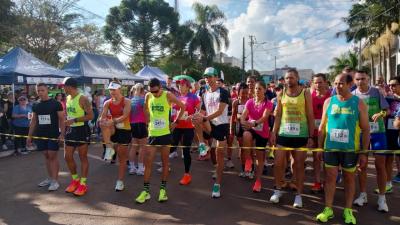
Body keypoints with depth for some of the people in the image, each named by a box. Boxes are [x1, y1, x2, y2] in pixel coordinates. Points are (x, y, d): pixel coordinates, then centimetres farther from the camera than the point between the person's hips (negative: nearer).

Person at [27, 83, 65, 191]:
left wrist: (62, 134, -16)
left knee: (53, 156, -3)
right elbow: (33, 121, 14)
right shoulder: (35, 105, 8)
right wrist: (29, 135, 11)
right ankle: (50, 178, 22)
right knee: (47, 156, 12)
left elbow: (62, 120, -8)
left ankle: (55, 181, 2)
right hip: (41, 135, 5)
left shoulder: (56, 103, -7)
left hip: (54, 134, -5)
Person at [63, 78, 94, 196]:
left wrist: (74, 120, -22)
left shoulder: (83, 99, -14)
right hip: (70, 130, 8)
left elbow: (91, 116, -20)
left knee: (83, 158, 3)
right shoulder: (67, 98, 10)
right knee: (67, 157, 10)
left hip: (82, 130, -8)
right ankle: (75, 179, 28)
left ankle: (83, 183, 13)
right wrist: (65, 127, 13)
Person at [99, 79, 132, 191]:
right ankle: (109, 148, -25)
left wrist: (113, 121, -36)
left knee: (122, 157, 3)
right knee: (104, 124, -32)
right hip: (113, 130, 3)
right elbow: (102, 117, -4)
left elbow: (125, 116, -22)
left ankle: (120, 181, 16)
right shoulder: (107, 103, 3)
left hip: (124, 130, -3)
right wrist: (103, 121, -28)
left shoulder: (126, 101, -8)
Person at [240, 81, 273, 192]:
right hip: (251, 128, 1)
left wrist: (254, 123, -40)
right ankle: (248, 159, -15)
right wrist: (243, 122, -32)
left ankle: (258, 181, 21)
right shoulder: (250, 102, 2)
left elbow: (264, 117, -22)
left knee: (260, 157, 5)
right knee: (246, 135, -37)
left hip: (263, 132, -1)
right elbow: (243, 115, -8)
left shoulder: (268, 103, -8)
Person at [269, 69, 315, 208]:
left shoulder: (305, 93, -1)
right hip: (283, 134, 3)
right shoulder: (281, 94, 6)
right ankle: (278, 190, 24)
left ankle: (299, 195, 17)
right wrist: (274, 132, 1)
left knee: (299, 165, 6)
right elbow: (278, 115, 9)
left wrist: (311, 136, -6)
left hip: (301, 135, -2)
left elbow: (310, 116, -2)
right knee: (278, 163, 5)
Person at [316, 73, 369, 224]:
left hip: (350, 149, -1)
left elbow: (365, 129, -2)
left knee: (349, 178, 11)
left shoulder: (358, 103, -3)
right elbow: (322, 126, 6)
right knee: (330, 177, 6)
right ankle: (328, 209, 18)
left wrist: (364, 152, -5)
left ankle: (348, 210, 24)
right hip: (330, 147, 1)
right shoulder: (329, 101, 2)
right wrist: (319, 147, 4)